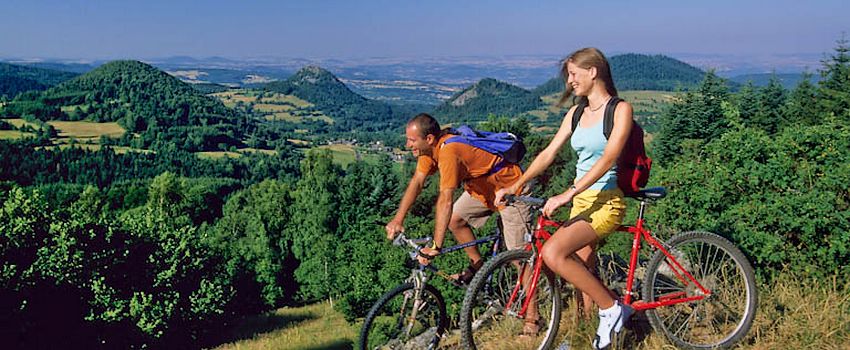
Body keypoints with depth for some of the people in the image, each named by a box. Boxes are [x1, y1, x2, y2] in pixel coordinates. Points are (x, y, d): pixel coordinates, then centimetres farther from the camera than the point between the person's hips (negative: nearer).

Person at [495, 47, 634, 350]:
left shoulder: (620, 109, -8)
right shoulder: (575, 114, 12)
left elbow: (608, 158, -20)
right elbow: (548, 153, 9)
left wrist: (567, 194, -28)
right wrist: (515, 186, -3)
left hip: (607, 202, -7)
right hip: (581, 201, 8)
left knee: (552, 253, -25)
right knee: (583, 272, 9)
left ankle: (612, 308, -9)